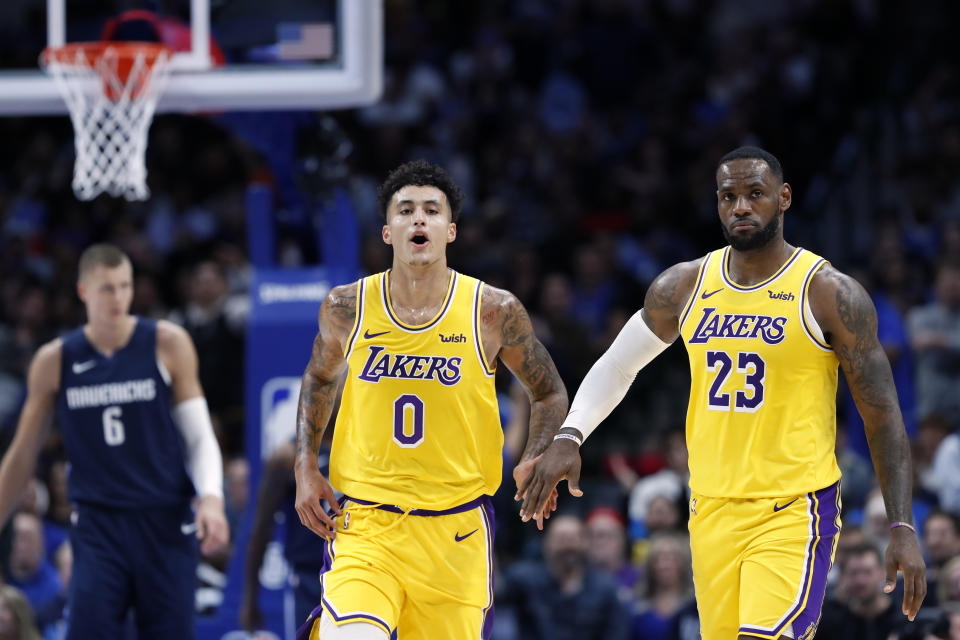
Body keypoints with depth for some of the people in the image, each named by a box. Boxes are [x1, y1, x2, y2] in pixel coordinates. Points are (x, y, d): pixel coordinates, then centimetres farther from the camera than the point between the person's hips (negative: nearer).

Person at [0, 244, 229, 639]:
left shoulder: (168, 345, 0)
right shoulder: (55, 362, 3)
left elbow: (199, 435, 2)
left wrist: (211, 498, -15)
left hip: (165, 523, 0)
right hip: (97, 528, 0)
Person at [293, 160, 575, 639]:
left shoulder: (494, 312, -3)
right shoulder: (347, 308, 0)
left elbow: (548, 392, 13)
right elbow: (319, 378, 21)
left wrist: (536, 460, -5)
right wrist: (306, 466, 9)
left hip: (457, 528, 1)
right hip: (365, 523, -1)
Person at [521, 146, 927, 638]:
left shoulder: (830, 294, -7)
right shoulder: (684, 287, 6)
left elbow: (882, 414, -5)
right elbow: (616, 365, 19)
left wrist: (902, 528, -11)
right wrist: (567, 439, 3)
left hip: (793, 514, -5)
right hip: (712, 512, 5)